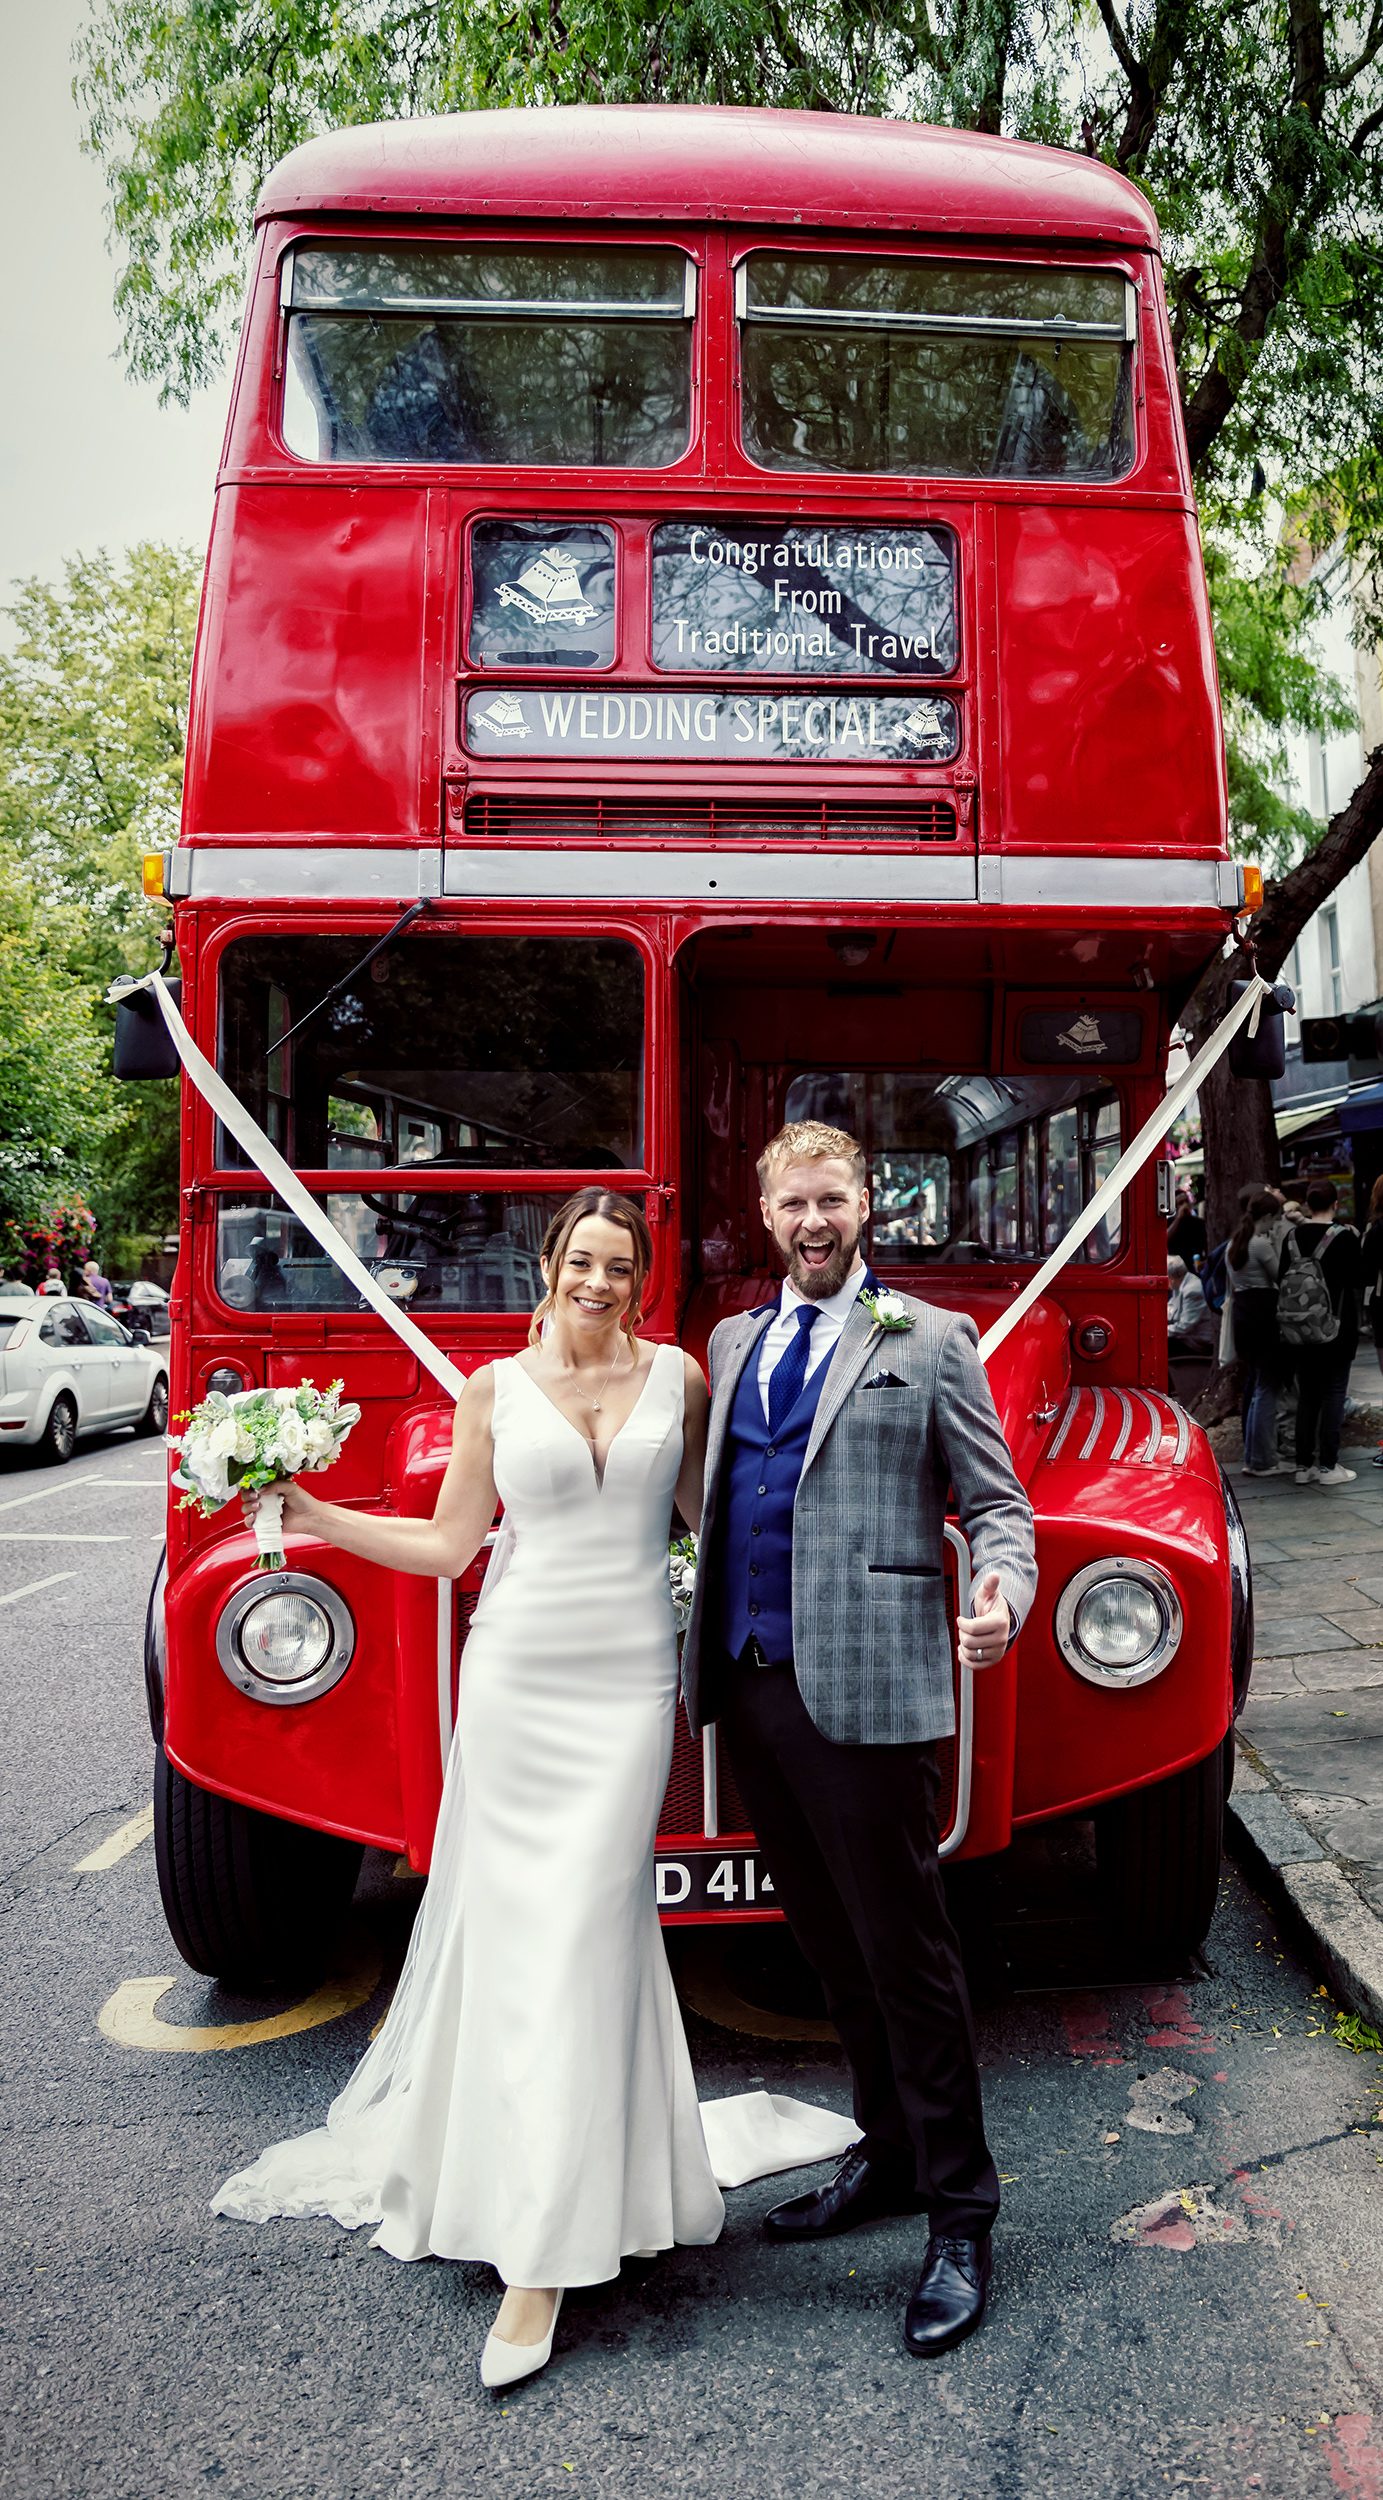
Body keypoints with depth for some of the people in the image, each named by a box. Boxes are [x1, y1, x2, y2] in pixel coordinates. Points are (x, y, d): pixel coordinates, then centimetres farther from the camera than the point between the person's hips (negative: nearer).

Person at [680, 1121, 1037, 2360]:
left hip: (866, 1688, -5)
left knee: (904, 1950, 2)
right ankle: (887, 2155, 36)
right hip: (747, 1684, 6)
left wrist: (1005, 1592, -22)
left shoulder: (930, 1342, 0)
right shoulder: (734, 1341, 15)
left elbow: (996, 1499, -2)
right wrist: (697, 1641, 9)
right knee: (830, 1945, 18)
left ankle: (959, 2221, 17)